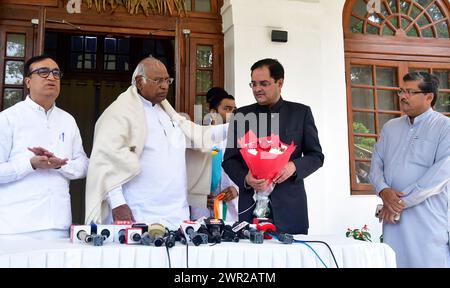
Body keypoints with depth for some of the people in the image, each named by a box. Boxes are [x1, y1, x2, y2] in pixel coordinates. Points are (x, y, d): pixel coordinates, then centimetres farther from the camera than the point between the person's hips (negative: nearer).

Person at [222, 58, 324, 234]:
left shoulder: (301, 112, 7)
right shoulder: (241, 115, 9)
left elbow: (316, 156, 8)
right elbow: (229, 159, 9)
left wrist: (294, 166, -12)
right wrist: (245, 178, -11)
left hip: (290, 205, 0)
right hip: (251, 205, 1)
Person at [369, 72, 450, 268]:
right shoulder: (390, 127, 15)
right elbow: (376, 163, 11)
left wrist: (403, 201, -15)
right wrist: (383, 191, -10)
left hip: (429, 219, -4)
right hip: (393, 216, 5)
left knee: (428, 262, -2)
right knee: (392, 262, 8)